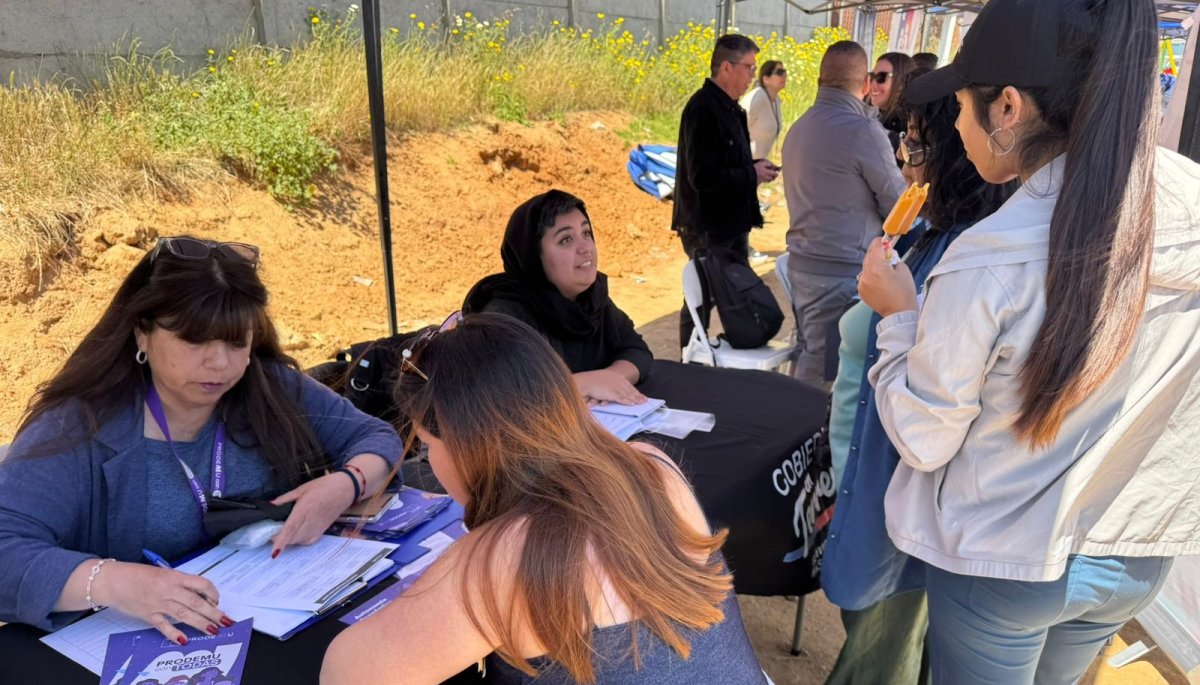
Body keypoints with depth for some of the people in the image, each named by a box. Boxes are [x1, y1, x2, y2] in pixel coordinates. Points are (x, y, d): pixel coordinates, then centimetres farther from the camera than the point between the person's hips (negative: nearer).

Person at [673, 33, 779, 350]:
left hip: (732, 222, 10)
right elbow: (703, 176, -27)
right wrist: (752, 174, -17)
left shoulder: (729, 108, 11)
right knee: (702, 300, 2)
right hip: (709, 226, -10)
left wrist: (754, 167, 1)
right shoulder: (703, 109, -19)